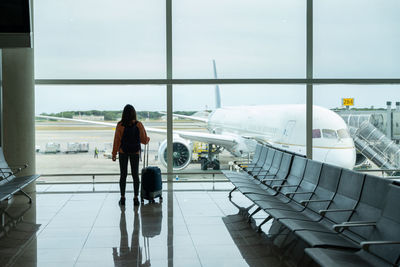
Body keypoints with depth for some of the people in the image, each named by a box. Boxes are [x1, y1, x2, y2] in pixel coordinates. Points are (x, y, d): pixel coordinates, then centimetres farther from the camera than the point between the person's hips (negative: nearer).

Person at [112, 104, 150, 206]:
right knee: (135, 175, 9)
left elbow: (116, 141, -10)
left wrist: (114, 154, 0)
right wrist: (147, 138, 18)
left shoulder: (120, 125, -14)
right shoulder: (139, 125, -11)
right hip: (135, 152, 1)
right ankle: (136, 198, 6)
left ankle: (122, 198, 10)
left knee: (123, 175, 9)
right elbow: (144, 140, -6)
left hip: (123, 152, -1)